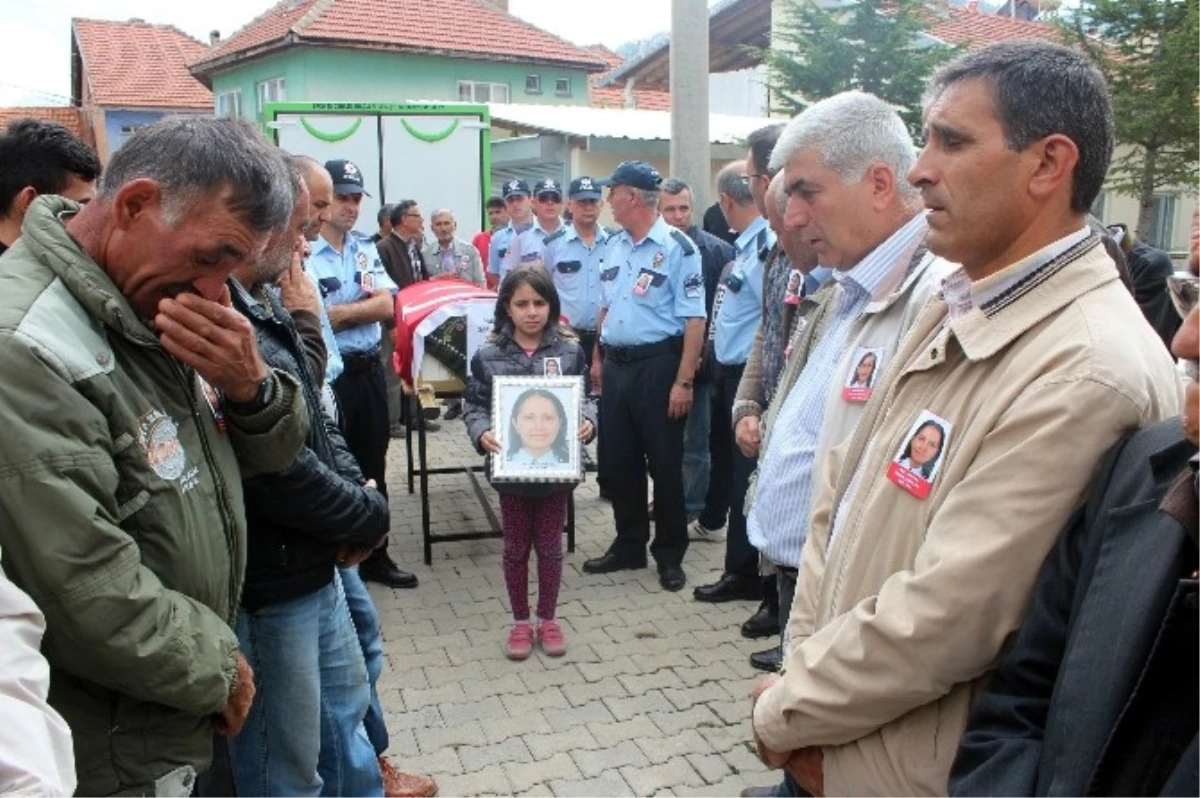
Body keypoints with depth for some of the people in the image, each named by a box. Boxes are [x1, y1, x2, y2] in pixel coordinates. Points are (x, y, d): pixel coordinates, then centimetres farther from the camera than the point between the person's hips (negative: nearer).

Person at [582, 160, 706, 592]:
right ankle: (629, 545, 29)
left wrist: (683, 381, -19)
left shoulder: (676, 247, -12)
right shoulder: (615, 244, 11)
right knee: (617, 459, 13)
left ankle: (670, 555, 20)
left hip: (657, 364, -7)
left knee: (664, 463, 4)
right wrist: (598, 358, 16)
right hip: (615, 365, 7)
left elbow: (694, 319, -15)